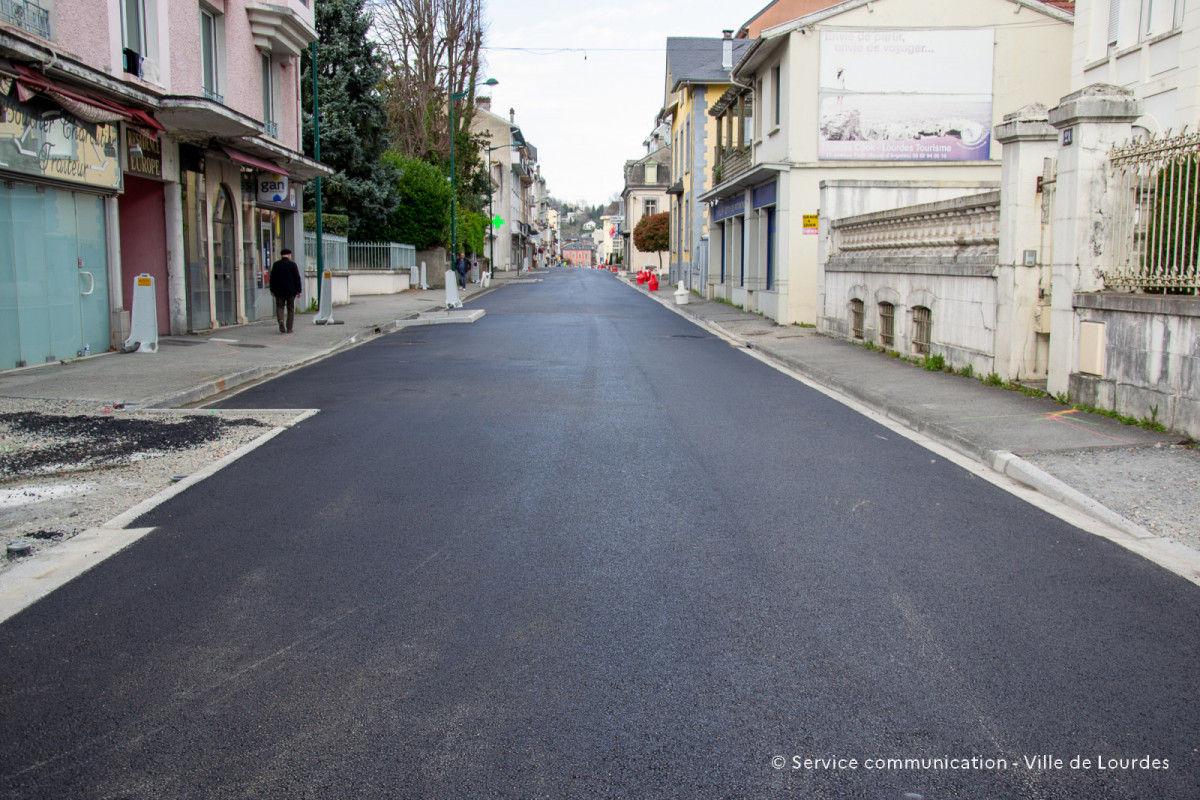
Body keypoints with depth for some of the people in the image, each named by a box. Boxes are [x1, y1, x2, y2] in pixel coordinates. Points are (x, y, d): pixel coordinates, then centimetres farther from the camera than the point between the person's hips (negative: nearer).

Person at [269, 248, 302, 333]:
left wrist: (272, 290, 13)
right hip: (291, 291, -1)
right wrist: (299, 290, 0)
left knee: (280, 307, 9)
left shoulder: (276, 265, 2)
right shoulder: (293, 264, -5)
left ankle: (281, 320, -19)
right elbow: (297, 278, -5)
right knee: (291, 309, 6)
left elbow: (272, 278, 6)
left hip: (279, 291, 1)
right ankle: (289, 328, 5)